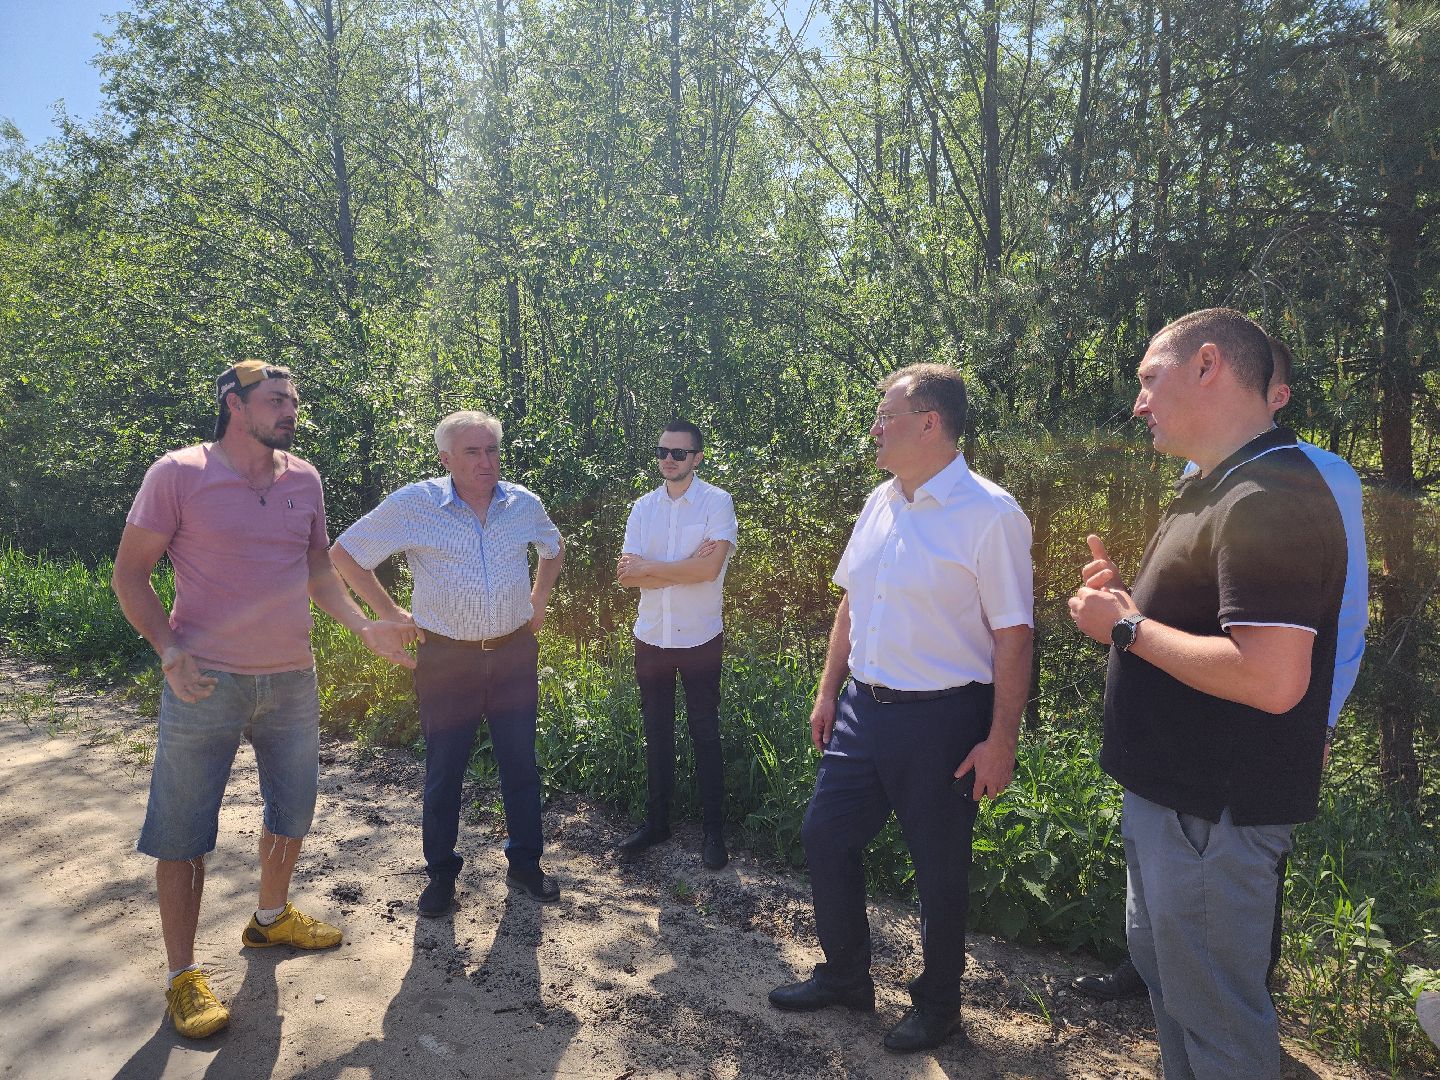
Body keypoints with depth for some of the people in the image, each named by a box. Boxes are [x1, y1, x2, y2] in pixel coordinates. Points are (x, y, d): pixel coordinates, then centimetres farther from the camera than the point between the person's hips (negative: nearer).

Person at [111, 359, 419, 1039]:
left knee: (292, 812, 18)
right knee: (183, 831, 5)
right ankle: (183, 975, 23)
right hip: (207, 683, -5)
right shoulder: (178, 474, -9)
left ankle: (271, 919, 42)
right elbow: (130, 572, -5)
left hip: (292, 680, 5)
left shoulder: (304, 479, 5)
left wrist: (365, 630, 1)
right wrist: (167, 646, -18)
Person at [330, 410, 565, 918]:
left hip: (514, 653, 3)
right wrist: (392, 614, -3)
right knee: (444, 771, 8)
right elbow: (344, 554, -1)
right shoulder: (412, 505, -10)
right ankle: (441, 873, 28)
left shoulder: (523, 503, 1)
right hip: (446, 658, -3)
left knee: (521, 765, 12)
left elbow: (554, 547, 22)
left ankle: (525, 863, 30)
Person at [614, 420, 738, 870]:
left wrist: (648, 568, -13)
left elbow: (709, 568, -22)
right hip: (651, 636, 4)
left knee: (705, 733, 7)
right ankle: (656, 820, 29)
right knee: (656, 732, 15)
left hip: (700, 638, -4)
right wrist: (682, 569, -16)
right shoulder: (642, 508, 4)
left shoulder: (717, 502, -9)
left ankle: (714, 829, 20)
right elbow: (626, 575, -5)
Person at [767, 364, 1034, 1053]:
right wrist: (828, 690, 14)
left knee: (939, 868, 10)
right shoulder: (879, 503, 7)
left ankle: (937, 1005, 35)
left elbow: (1013, 635, -15)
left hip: (942, 718, -7)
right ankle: (845, 976, 38)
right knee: (825, 838, 14)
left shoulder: (989, 514, -15)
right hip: (863, 707, 7)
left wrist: (1001, 740, -15)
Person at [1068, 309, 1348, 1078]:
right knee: (1162, 966, 26)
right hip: (1170, 789, 10)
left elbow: (1270, 679, -31)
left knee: (1212, 1010, 8)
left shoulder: (1268, 497, -23)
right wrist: (1128, 599, 2)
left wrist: (1127, 627, -21)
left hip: (1214, 811, -10)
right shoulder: (1213, 487, 11)